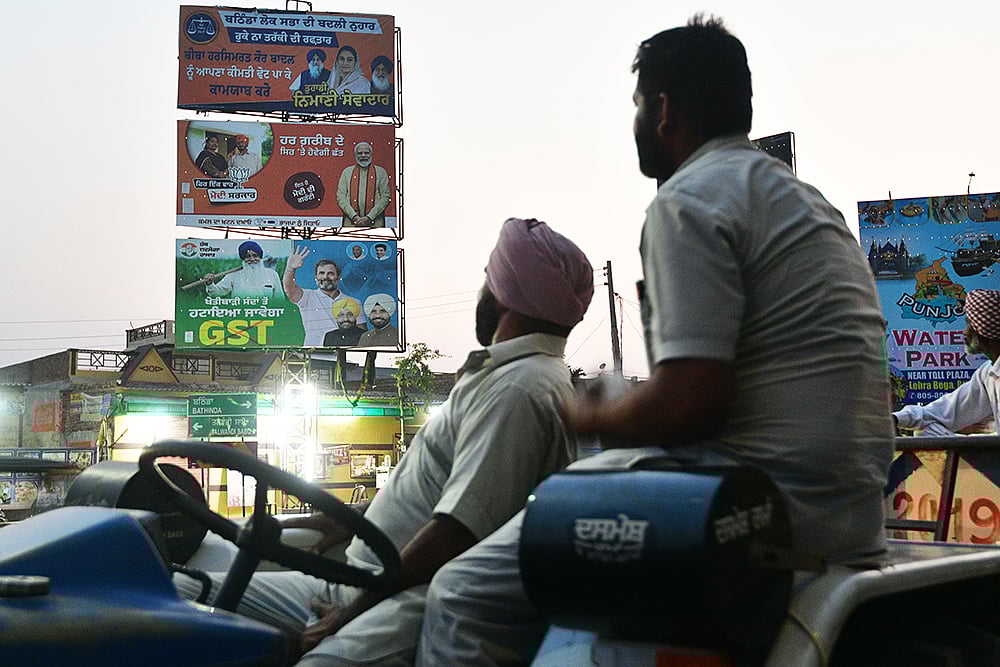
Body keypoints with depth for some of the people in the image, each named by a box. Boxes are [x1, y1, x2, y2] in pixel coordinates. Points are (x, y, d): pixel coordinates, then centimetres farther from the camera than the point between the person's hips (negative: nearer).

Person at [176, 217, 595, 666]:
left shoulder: (516, 389, -12)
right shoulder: (504, 376, 23)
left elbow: (457, 531, -20)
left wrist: (350, 613, -16)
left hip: (417, 596, -11)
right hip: (354, 580, 11)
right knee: (183, 592, 1)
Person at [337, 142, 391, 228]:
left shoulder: (381, 172, 10)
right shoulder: (346, 172, 13)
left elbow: (385, 198, 2)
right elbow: (340, 197, 5)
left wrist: (369, 217, -9)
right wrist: (354, 216, -9)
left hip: (375, 224, -1)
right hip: (351, 223, 1)